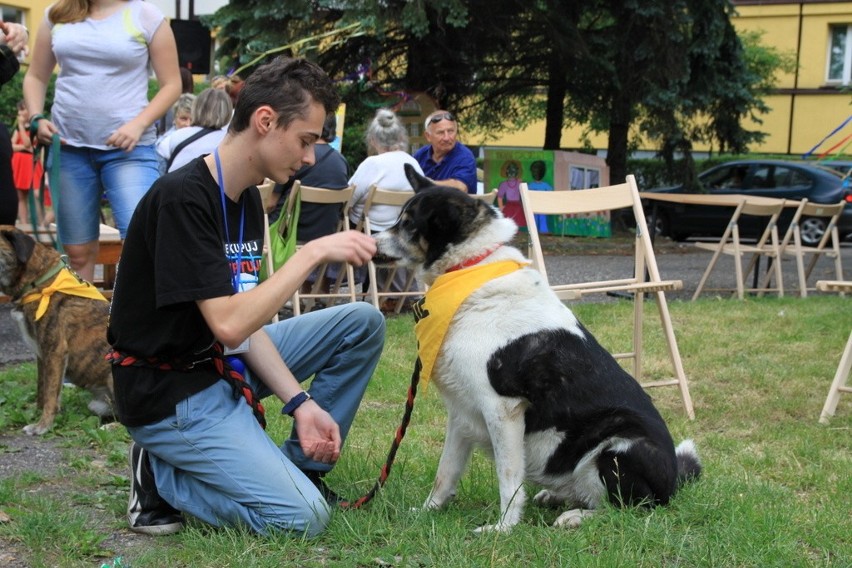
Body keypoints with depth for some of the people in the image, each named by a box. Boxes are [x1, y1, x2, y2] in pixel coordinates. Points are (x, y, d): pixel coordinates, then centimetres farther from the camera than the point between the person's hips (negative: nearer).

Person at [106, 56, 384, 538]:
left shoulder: (248, 198, 5)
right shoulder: (183, 198, -23)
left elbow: (244, 323, 3)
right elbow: (229, 325, -29)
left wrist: (299, 401, -8)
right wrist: (312, 253, -24)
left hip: (225, 363, 9)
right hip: (171, 391, -9)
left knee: (363, 323, 4)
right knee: (304, 517, -17)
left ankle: (299, 466, 12)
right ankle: (161, 476, 1)